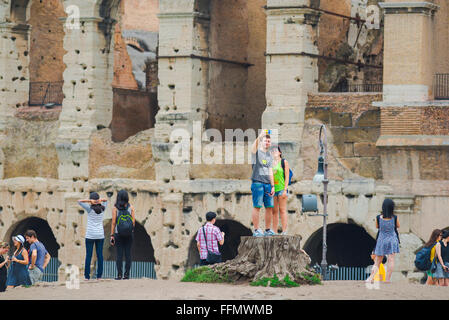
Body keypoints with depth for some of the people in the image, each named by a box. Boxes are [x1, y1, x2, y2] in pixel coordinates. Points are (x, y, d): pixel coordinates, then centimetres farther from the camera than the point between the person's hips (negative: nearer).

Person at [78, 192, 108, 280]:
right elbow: (106, 200, 21)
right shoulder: (102, 208, 2)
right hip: (100, 235, 3)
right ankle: (99, 275, 3)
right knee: (99, 255, 4)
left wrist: (90, 201, -16)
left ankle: (87, 276, -3)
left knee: (88, 255, -1)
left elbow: (79, 201, -6)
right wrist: (100, 200, -1)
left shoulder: (90, 209, -9)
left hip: (90, 235, -3)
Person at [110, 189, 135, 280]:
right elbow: (133, 222, -1)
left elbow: (113, 222, -6)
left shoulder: (115, 208, -4)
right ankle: (127, 274, 3)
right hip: (129, 234, 1)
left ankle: (119, 274, -4)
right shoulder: (131, 207, -1)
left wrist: (112, 235, -3)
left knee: (119, 254, 0)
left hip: (118, 234, -1)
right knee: (128, 254, 4)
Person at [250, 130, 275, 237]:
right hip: (257, 183, -6)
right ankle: (256, 230, -8)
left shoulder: (269, 156, 19)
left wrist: (272, 186, 10)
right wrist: (259, 137, -40)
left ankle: (268, 230, 11)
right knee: (257, 206, -8)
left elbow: (270, 172, 17)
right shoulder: (256, 152, 2)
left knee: (269, 207, 4)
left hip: (267, 184, 6)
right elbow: (254, 147, -23)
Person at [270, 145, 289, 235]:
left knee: (282, 210, -7)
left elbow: (287, 176, -3)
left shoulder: (284, 162, 2)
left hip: (281, 189, -5)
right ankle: (274, 231, 5)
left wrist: (285, 190, -11)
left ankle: (284, 231, -8)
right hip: (272, 189, 5)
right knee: (274, 211, 4)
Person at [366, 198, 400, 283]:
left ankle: (371, 277, -7)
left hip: (381, 240, 1)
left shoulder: (379, 218, -9)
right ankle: (387, 279, -9)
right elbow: (398, 226, 9)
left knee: (377, 262, 7)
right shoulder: (394, 218, -10)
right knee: (391, 260, -2)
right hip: (392, 240, -1)